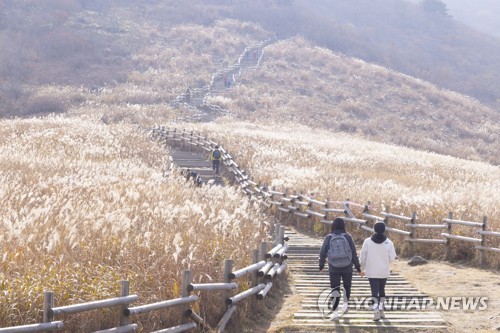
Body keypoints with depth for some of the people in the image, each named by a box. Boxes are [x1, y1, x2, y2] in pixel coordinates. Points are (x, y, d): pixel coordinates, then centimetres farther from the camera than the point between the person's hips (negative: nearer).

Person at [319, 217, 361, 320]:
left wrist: (321, 265, 18)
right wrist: (357, 266, 6)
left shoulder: (328, 238, -5)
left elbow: (322, 253, 2)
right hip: (347, 268, 0)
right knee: (347, 286, 26)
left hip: (333, 269, 0)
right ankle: (345, 303, 23)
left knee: (335, 290, 1)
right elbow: (354, 253, -5)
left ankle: (335, 312, -9)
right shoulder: (348, 237, -7)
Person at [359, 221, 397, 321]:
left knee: (374, 291, -2)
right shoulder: (388, 242, -8)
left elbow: (363, 257, -3)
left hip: (372, 272, -1)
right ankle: (381, 311, 23)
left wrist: (362, 269, 10)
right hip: (384, 272, 1)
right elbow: (392, 258, -5)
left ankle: (376, 312, -17)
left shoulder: (367, 241, -8)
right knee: (382, 290, 19)